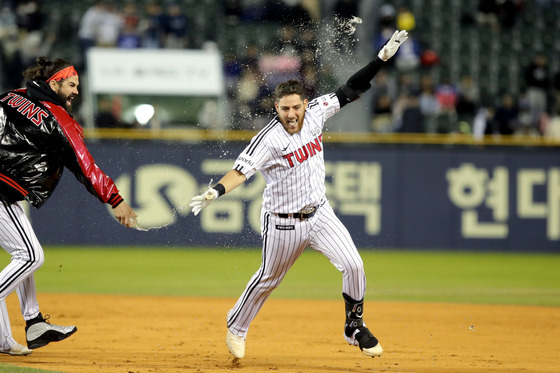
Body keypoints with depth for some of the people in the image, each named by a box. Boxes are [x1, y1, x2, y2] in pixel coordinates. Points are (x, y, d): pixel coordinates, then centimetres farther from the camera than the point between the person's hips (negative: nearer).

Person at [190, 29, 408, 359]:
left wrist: (382, 57, -7)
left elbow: (351, 91, -1)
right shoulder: (270, 139, -22)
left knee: (353, 265, -10)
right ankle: (237, 328, 37)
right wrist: (215, 192, -47)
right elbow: (241, 170, -30)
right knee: (269, 279, 13)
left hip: (320, 214, 4)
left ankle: (355, 327, 10)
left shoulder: (315, 112, -6)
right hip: (283, 223, -4)